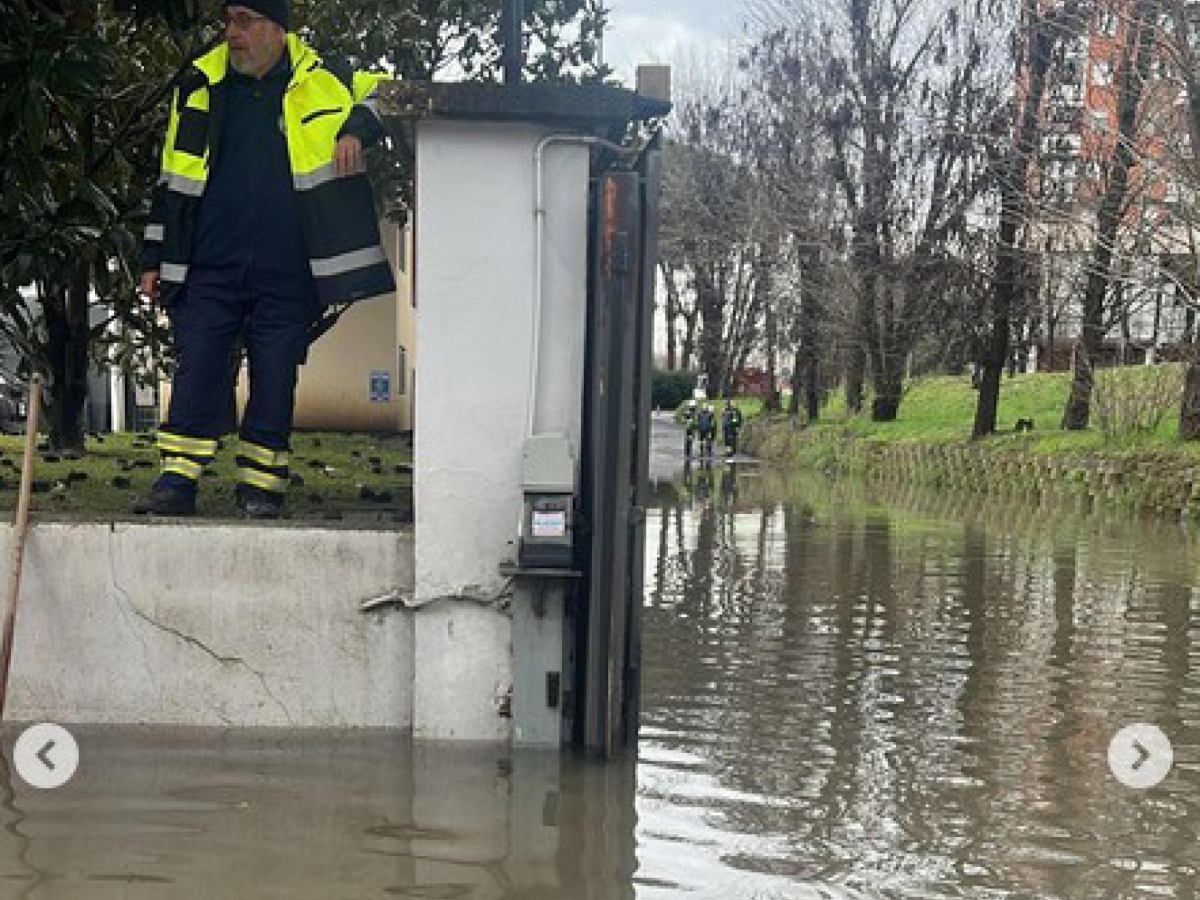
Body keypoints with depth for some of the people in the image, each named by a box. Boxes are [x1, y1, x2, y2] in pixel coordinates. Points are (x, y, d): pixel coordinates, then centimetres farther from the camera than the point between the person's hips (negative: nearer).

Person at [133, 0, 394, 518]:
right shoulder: (200, 86, 12)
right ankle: (177, 483, 0)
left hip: (286, 275, -1)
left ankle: (261, 486, 12)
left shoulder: (323, 81, 5)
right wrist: (154, 259, 14)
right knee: (197, 370, -4)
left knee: (275, 378, 3)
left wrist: (356, 130, -9)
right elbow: (172, 180, 16)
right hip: (209, 269, 2)